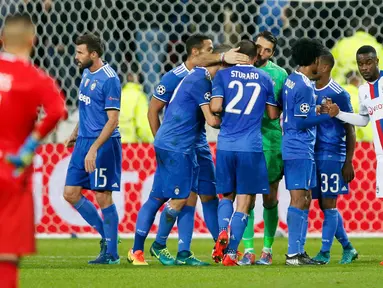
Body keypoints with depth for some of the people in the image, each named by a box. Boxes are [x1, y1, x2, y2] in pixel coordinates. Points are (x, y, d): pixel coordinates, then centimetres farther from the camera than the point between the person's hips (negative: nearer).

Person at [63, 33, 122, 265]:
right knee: (71, 194, 6)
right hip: (83, 141, 9)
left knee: (103, 197, -3)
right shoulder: (87, 73, 10)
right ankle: (106, 235, 20)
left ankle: (111, 253, 6)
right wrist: (75, 133, 27)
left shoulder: (109, 79, -16)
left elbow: (112, 121, -19)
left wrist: (94, 149, -25)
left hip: (103, 144, -9)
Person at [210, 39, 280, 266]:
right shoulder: (265, 78, 8)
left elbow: (215, 107, -6)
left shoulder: (223, 75, 4)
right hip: (251, 147, -1)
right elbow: (273, 114, 12)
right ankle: (231, 253, -3)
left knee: (227, 195, 19)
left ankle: (223, 231, -9)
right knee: (244, 201, 4)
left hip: (225, 145, 1)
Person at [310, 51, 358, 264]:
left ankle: (325, 252, -2)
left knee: (329, 203, -5)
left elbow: (350, 130, -5)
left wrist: (348, 162, -9)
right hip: (312, 154, 7)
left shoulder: (339, 94, -7)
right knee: (325, 205, 9)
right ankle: (348, 248, 20)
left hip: (332, 155, -7)